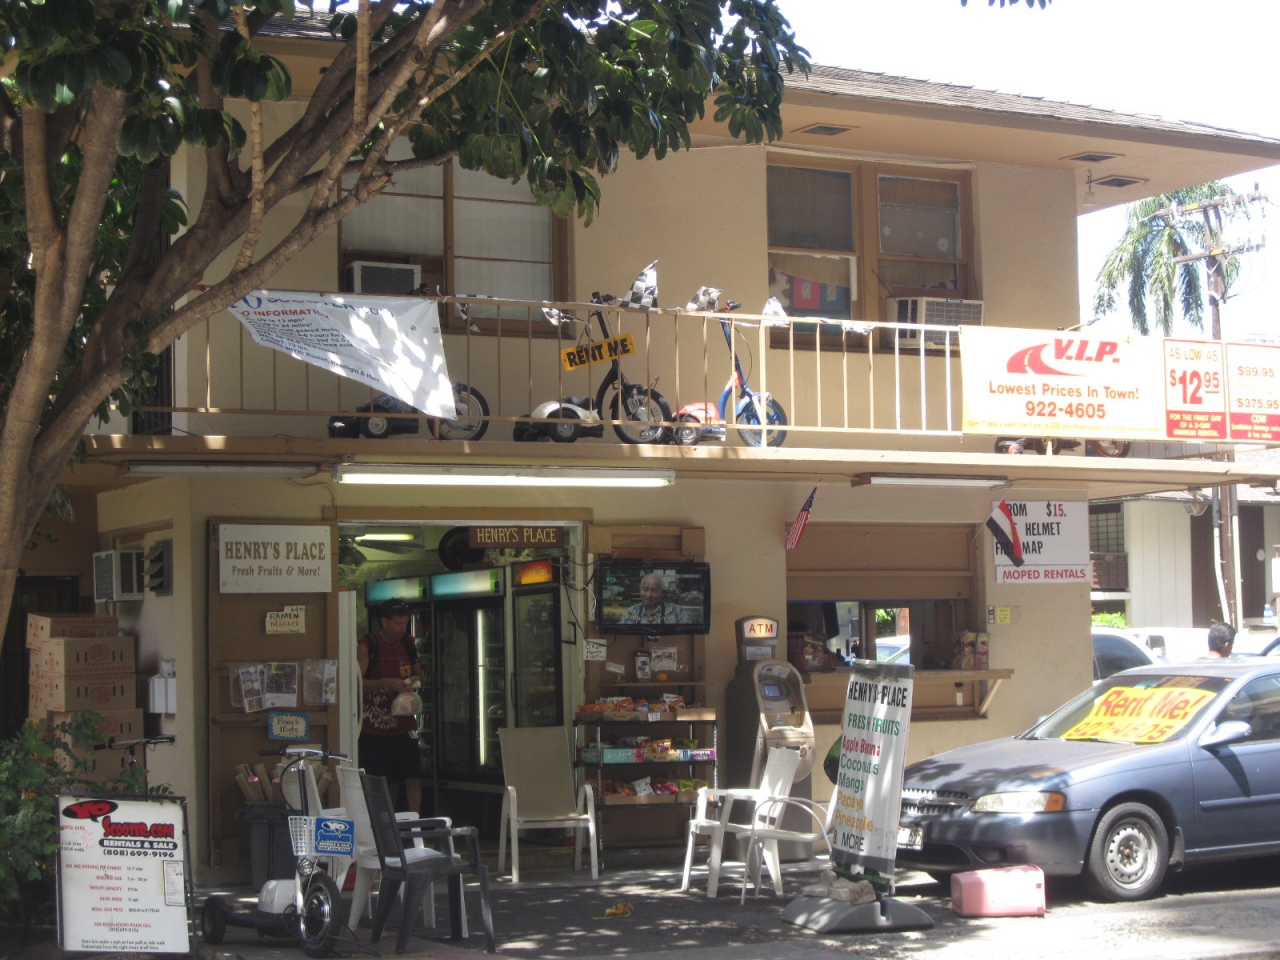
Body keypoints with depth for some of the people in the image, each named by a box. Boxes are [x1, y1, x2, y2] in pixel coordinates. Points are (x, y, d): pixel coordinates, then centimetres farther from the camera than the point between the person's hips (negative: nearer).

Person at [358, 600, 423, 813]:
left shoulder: (408, 643, 10)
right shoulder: (367, 646, -8)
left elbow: (418, 673, 23)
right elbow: (357, 683, -15)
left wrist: (416, 680, 0)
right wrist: (387, 683, -26)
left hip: (404, 726, 5)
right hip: (375, 729, -5)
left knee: (413, 778, 3)